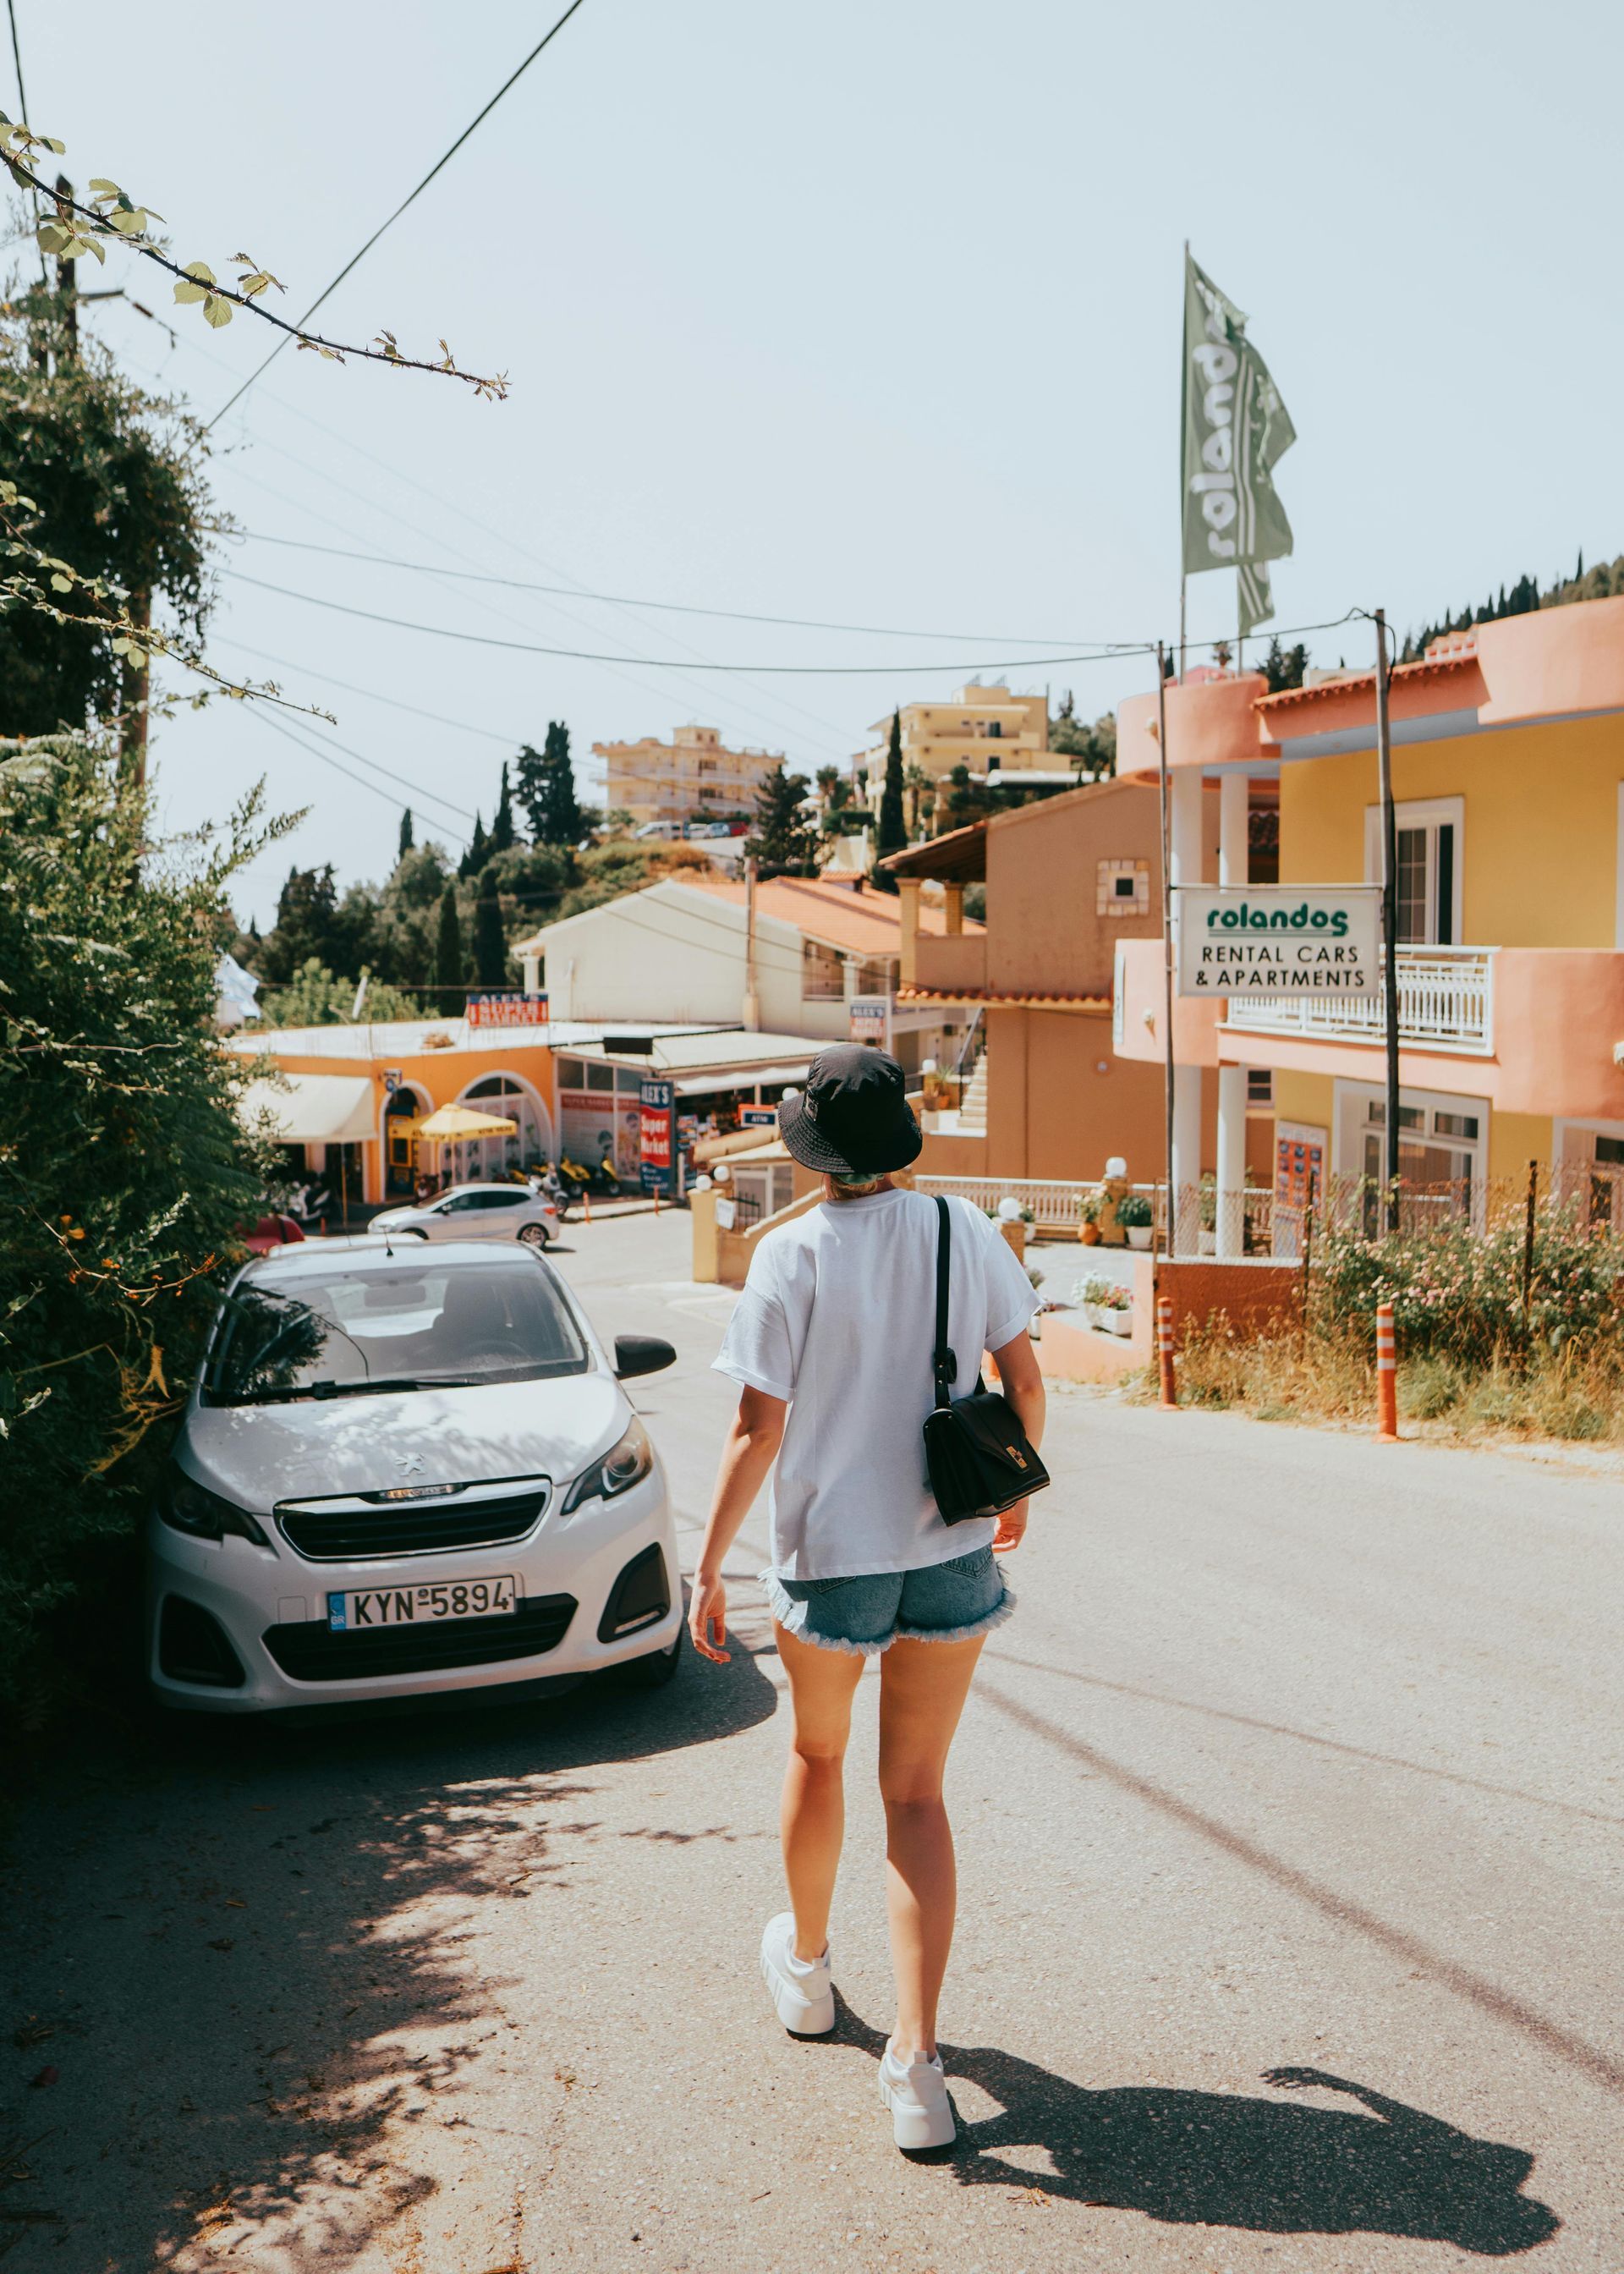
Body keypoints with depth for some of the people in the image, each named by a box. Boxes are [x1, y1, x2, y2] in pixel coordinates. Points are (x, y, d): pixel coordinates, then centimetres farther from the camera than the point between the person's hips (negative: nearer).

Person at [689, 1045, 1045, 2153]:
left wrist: (709, 1566, -5)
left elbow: (757, 1429, -13)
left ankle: (806, 1968, 44)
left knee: (817, 1755, 24)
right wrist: (1017, 1486, 19)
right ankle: (917, 2058, 1)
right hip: (952, 1550, 2)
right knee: (917, 1797, 10)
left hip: (829, 1552, -2)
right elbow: (1026, 1379, 2)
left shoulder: (791, 1254, -13)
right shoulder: (965, 1231, -4)